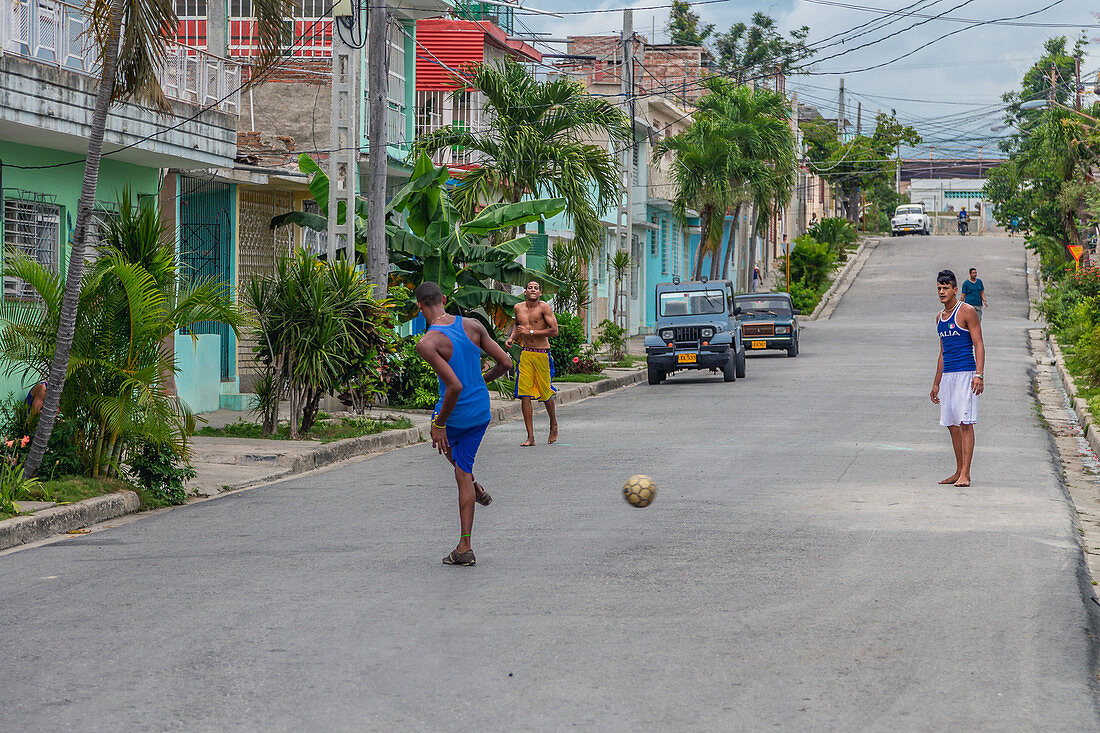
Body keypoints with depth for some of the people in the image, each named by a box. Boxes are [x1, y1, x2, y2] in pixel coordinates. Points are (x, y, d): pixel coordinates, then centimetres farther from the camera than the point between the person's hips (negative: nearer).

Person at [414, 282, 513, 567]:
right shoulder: (473, 326, -4)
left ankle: (474, 487, 30)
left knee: (442, 437, 34)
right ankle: (465, 548, 15)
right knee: (462, 473, 19)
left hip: (454, 414, -4)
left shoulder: (427, 344, -21)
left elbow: (455, 386, -27)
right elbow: (505, 363, -1)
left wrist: (439, 424, -16)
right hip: (482, 412, 5)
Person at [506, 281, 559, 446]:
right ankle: (530, 437, -2)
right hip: (525, 354, 4)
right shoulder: (518, 307, 8)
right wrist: (512, 338, 9)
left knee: (545, 394, 6)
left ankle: (554, 426, 34)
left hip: (542, 354, -4)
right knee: (524, 395, -5)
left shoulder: (544, 307, -8)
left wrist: (530, 332, -15)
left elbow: (554, 331, -14)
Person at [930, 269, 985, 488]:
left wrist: (979, 375, -20)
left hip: (965, 373, -8)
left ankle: (965, 474, -13)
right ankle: (959, 471, 14)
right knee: (951, 424, 8)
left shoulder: (967, 312, -4)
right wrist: (936, 383, 23)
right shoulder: (940, 317, 17)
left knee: (965, 422, -11)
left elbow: (979, 344, -9)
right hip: (947, 375, 8)